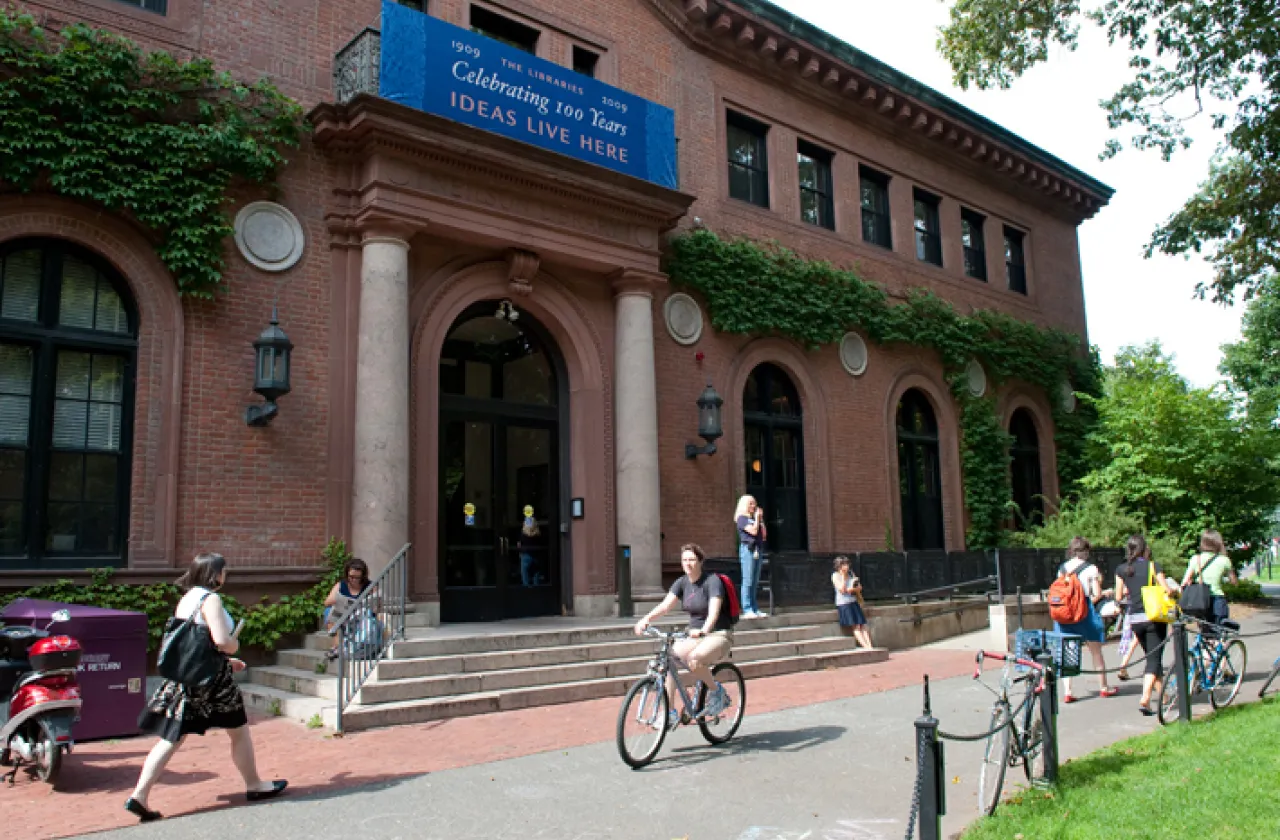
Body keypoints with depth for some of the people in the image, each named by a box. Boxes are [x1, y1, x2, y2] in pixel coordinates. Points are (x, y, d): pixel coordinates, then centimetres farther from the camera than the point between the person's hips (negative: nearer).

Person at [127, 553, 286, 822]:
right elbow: (222, 640, -26)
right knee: (239, 731, 10)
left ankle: (139, 796, 1)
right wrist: (235, 645, -3)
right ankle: (254, 785, 23)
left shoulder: (186, 599, 11)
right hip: (211, 679, -7)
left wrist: (226, 660, 21)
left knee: (172, 738, 8)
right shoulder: (210, 599, -15)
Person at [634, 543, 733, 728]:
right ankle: (671, 714, -12)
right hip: (695, 636, 6)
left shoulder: (712, 581, -14)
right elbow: (665, 605, -10)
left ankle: (717, 691, -6)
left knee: (694, 659, -35)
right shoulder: (682, 583, 3)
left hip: (718, 636, -6)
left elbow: (714, 611, -28)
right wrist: (646, 619, -29)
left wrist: (703, 630, -48)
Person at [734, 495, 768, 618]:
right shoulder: (742, 518, -2)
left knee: (754, 581, 7)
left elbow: (764, 535, 14)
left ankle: (755, 609, 9)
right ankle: (747, 610, -10)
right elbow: (753, 531, -15)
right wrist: (757, 518, -2)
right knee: (748, 581, -9)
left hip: (757, 550, 7)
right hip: (748, 549, -7)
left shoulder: (754, 518, 19)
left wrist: (761, 519, 11)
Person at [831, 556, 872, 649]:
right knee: (855, 627, -13)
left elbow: (859, 587, 9)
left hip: (854, 602, 5)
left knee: (863, 626, -6)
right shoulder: (835, 575, -3)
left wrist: (852, 589, -11)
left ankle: (870, 646, -13)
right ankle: (866, 647, -19)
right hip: (843, 603, -5)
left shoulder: (851, 573, 12)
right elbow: (842, 589, -14)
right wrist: (843, 575, -11)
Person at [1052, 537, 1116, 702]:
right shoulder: (1091, 569, -6)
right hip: (1085, 613, -3)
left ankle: (1067, 692, -1)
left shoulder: (1062, 568, 7)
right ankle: (1104, 688, 28)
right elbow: (1097, 595, -8)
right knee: (1096, 652, 14)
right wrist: (1098, 582, 10)